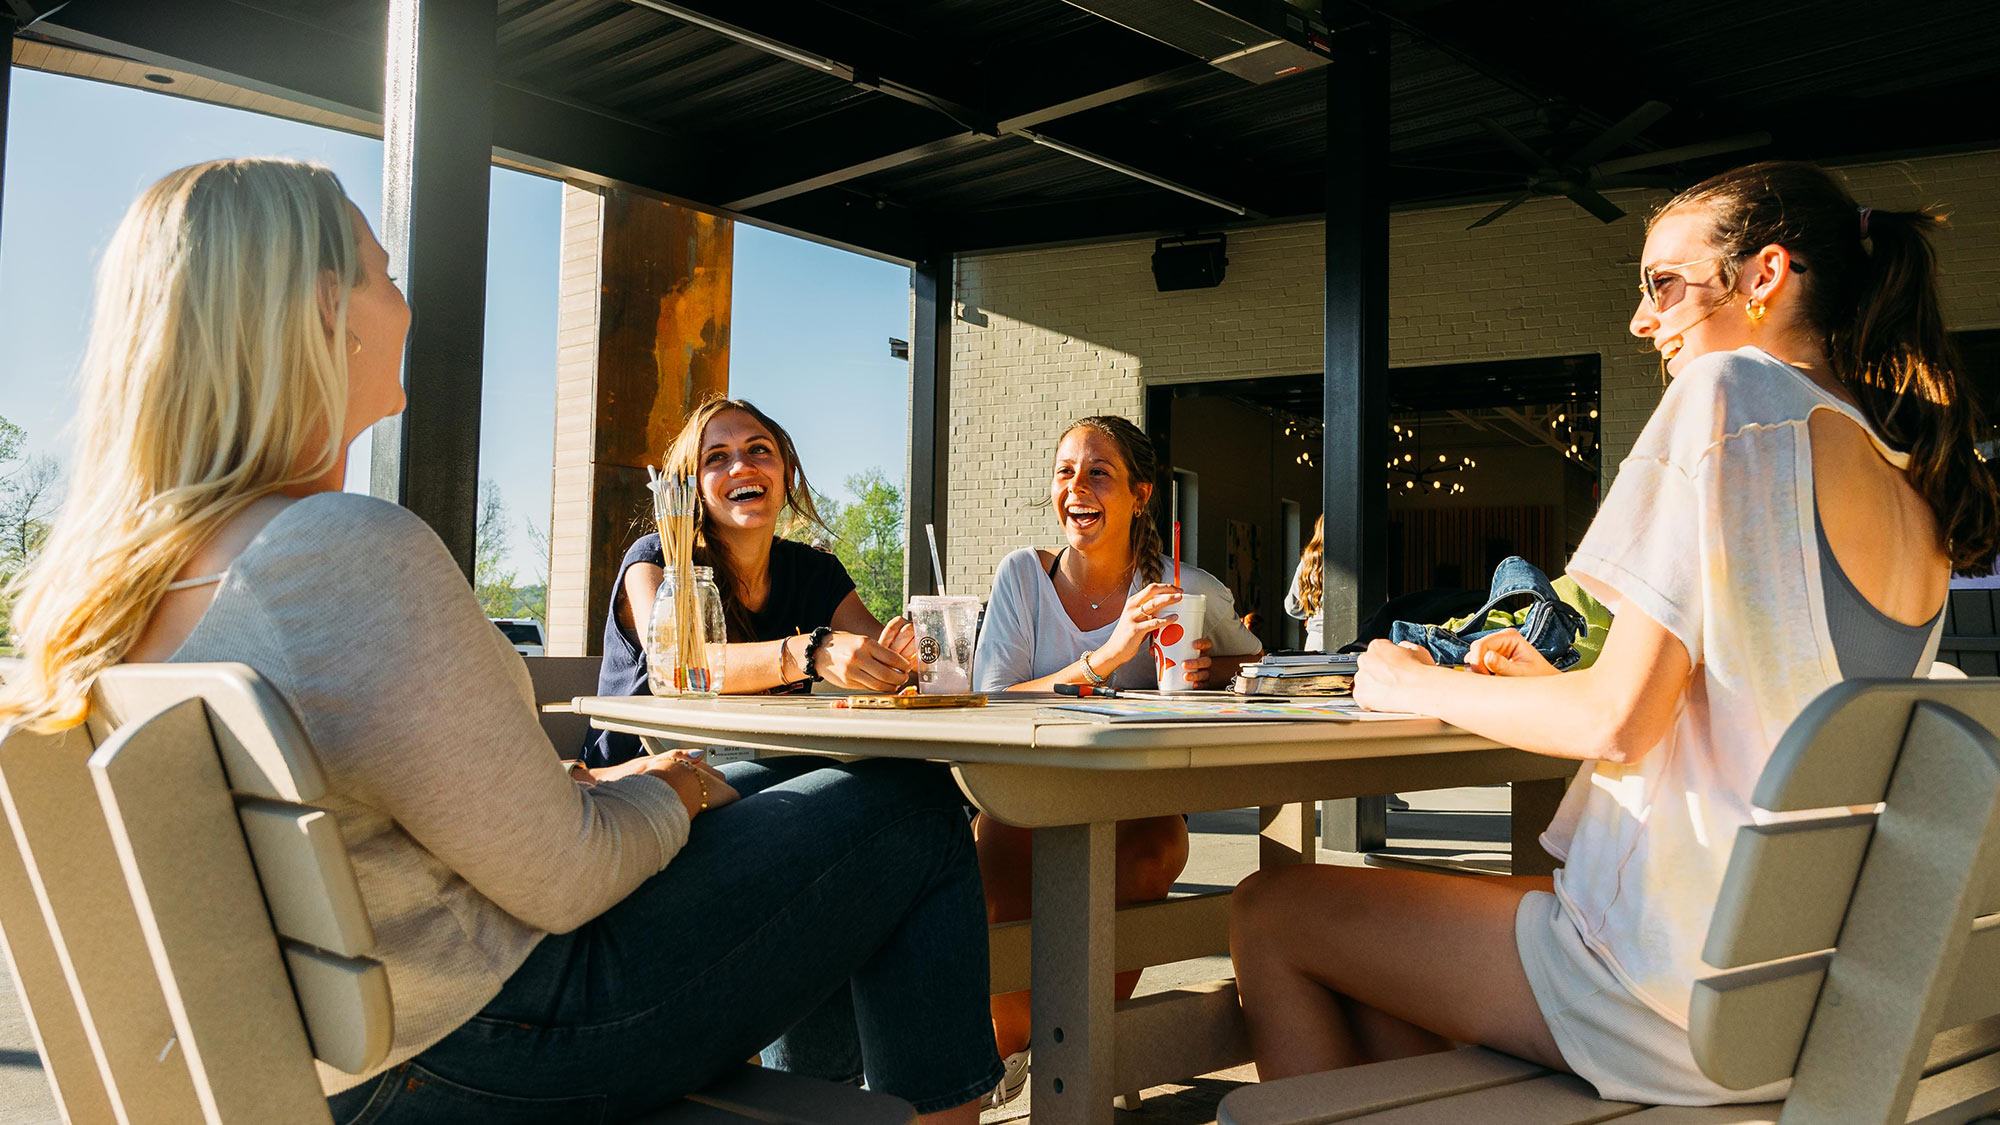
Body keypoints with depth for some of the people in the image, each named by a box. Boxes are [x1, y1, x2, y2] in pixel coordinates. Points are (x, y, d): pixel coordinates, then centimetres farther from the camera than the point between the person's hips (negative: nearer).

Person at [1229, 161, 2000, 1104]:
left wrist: (1421, 689, -3)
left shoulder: (1738, 389, -13)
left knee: (1269, 912, 4)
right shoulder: (1918, 497, 12)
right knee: (1376, 911, 22)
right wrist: (1550, 684, 17)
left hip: (1690, 986, -9)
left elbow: (1619, 723, -19)